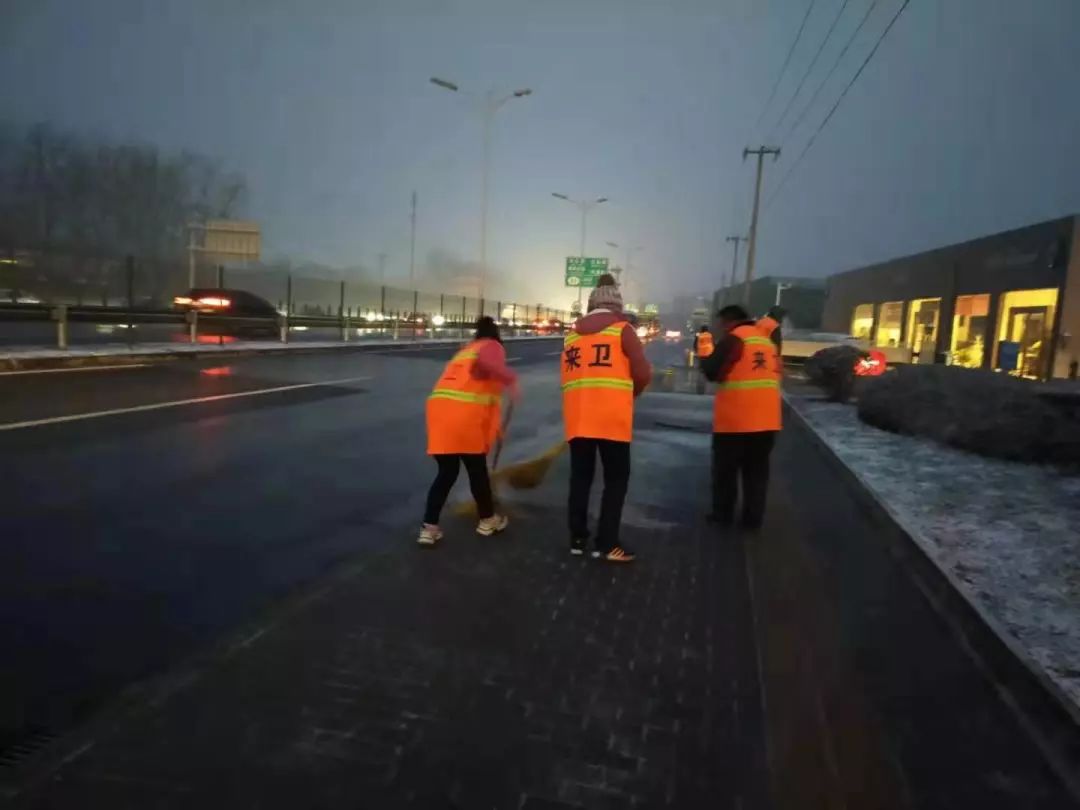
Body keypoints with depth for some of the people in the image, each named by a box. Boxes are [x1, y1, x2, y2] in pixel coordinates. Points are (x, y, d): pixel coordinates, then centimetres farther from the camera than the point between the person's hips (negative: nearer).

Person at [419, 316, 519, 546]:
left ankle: (429, 528, 9)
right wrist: (510, 378, -14)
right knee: (477, 469, 11)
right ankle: (487, 520, 29)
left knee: (447, 472, 14)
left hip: (439, 408, 7)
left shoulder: (464, 351, 33)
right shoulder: (492, 347, 10)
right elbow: (485, 362, -16)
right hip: (465, 413, -7)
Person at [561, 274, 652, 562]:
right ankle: (607, 543, 4)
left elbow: (570, 375, 14)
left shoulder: (572, 333, 15)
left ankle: (577, 539, 16)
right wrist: (631, 394, 14)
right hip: (611, 418, -4)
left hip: (577, 417, 4)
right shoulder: (622, 329, 2)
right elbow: (643, 374, -4)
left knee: (580, 477, 12)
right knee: (616, 478, 6)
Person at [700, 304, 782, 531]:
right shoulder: (768, 338, 14)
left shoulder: (734, 338, -8)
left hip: (735, 418, -6)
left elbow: (712, 372, -10)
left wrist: (704, 359, 9)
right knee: (757, 470, 12)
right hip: (766, 418, 6)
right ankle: (753, 519, 14)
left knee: (725, 468, 8)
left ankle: (723, 514, 15)